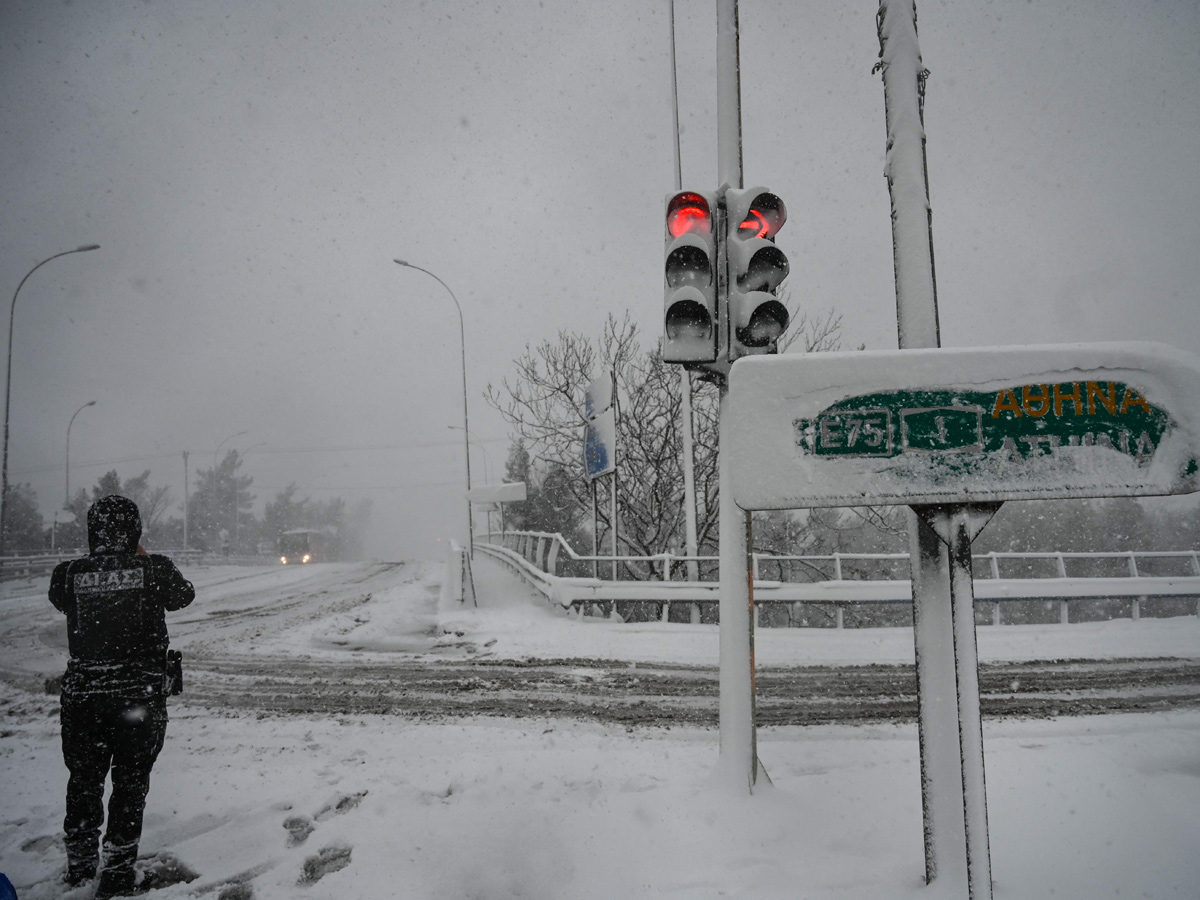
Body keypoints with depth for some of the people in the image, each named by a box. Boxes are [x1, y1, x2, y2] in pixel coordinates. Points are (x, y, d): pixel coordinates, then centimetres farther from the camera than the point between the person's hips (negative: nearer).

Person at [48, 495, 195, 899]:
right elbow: (184, 594, 6)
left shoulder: (69, 574, -9)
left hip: (82, 694, 3)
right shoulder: (154, 570, -13)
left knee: (84, 779, 21)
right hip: (141, 694, -2)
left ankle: (80, 865, 38)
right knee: (130, 783, 11)